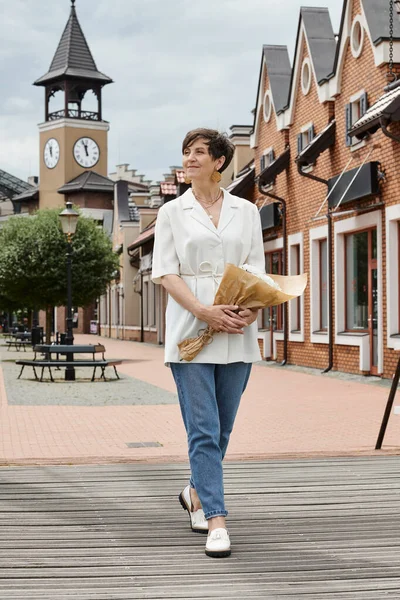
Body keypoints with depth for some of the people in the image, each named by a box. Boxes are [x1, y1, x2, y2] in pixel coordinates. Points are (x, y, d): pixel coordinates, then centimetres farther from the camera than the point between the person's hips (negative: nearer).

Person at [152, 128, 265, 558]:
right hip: (190, 330, -2)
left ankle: (196, 492, 35)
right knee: (203, 429, -7)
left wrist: (253, 309, -12)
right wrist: (204, 311, -17)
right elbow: (166, 273, -2)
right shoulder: (172, 212, 6)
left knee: (222, 426, 10)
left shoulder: (246, 212, 11)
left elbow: (257, 270, 9)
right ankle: (216, 523, -5)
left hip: (237, 333, 3)